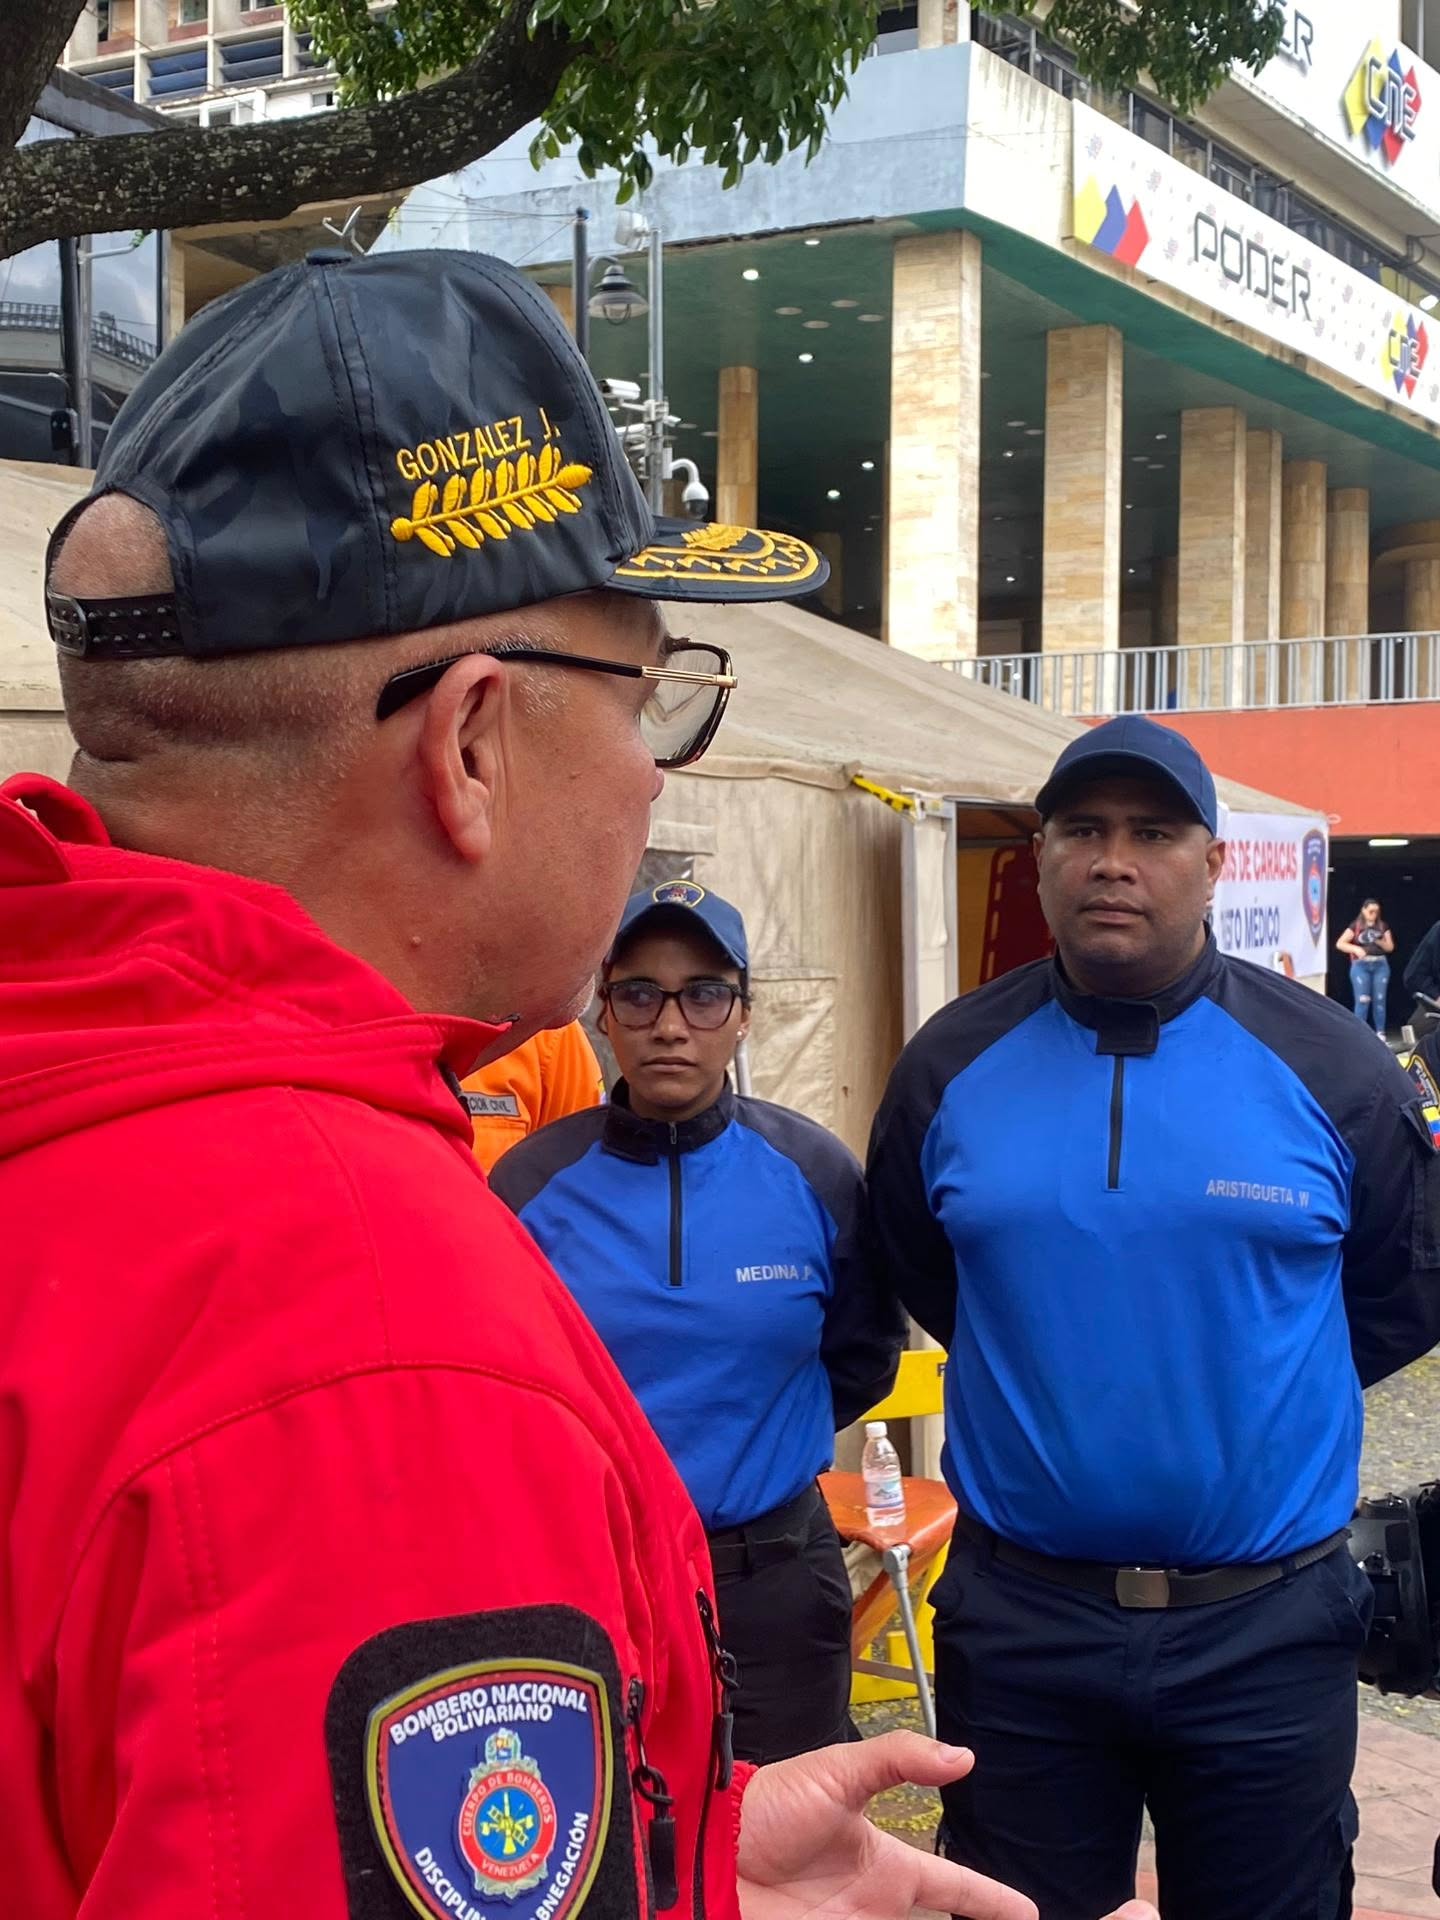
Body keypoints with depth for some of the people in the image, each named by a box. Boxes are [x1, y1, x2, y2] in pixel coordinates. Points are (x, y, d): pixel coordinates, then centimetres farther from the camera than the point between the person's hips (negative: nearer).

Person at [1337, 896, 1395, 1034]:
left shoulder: (1383, 926, 10)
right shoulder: (1355, 926, 1)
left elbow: (1390, 947, 9)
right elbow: (1339, 944, -3)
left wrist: (1378, 941, -10)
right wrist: (1356, 948, -18)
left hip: (1380, 965, 3)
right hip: (1361, 965, -3)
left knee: (1379, 1000, 1)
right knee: (1362, 1000, -8)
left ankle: (1380, 1033, 8)